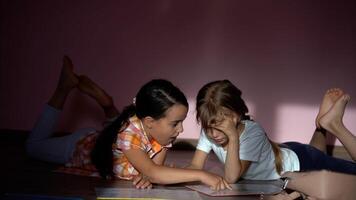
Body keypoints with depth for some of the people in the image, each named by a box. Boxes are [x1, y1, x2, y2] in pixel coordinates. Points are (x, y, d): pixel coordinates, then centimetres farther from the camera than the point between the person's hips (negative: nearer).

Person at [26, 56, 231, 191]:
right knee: (34, 145, 18)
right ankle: (65, 88, 20)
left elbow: (155, 167, -27)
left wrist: (147, 175, -50)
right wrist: (201, 175, -63)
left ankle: (85, 85, 26)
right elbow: (152, 172, -58)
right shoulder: (129, 131, -47)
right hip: (83, 144, -5)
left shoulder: (161, 131, -29)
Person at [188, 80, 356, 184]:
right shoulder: (209, 131, -24)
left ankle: (333, 124, 18)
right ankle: (322, 127, 36)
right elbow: (195, 167, -24)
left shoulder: (253, 133, -38)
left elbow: (231, 178, -44)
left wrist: (233, 137, -51)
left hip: (299, 162, -6)